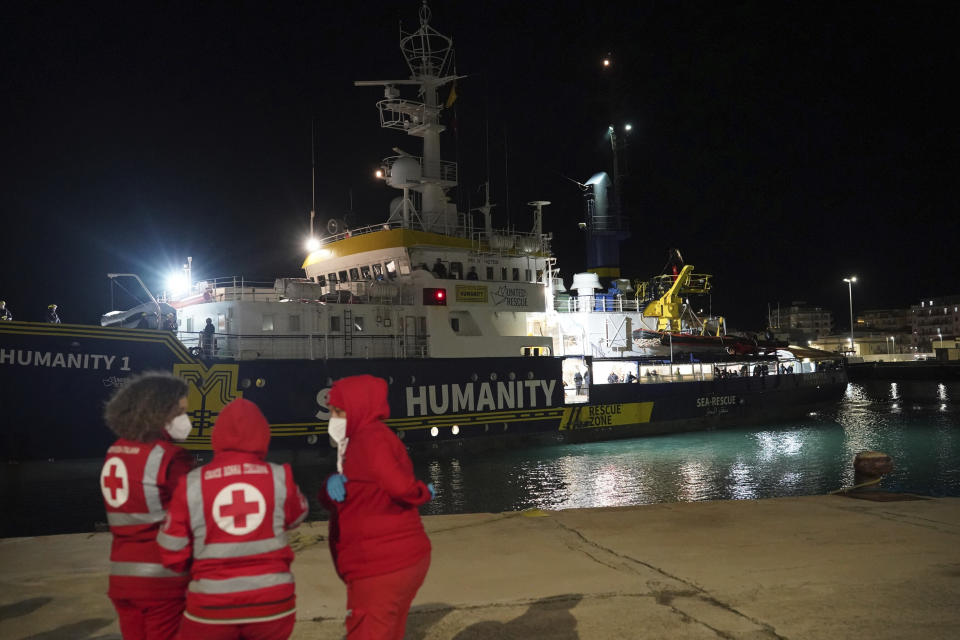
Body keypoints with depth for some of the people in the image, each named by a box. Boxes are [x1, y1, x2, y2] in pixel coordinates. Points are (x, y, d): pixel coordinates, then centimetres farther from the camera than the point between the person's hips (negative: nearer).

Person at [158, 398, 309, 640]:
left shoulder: (192, 483, -9)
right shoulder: (279, 477, -7)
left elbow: (172, 553, -2)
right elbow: (296, 517, 13)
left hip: (211, 606, -1)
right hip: (272, 601, 1)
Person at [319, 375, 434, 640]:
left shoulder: (370, 439, -15)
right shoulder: (361, 441, 17)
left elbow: (399, 485, -32)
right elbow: (329, 500, 14)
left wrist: (423, 493, -10)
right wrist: (331, 485, -9)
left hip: (381, 567, -10)